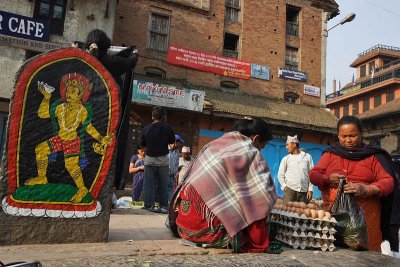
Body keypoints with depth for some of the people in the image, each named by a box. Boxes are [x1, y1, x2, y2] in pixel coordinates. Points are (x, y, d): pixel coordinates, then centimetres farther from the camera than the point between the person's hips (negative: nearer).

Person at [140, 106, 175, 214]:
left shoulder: (146, 128, -1)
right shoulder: (166, 128, -8)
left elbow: (142, 144, 5)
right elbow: (172, 141, 6)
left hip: (149, 159, 1)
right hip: (163, 159, -1)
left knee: (148, 183, 8)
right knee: (163, 184, 7)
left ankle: (149, 204, 9)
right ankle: (163, 206, 9)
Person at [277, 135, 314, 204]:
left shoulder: (307, 157, 10)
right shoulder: (286, 159, 12)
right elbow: (280, 175, 14)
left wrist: (310, 189, 1)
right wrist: (284, 186, 0)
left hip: (304, 191, 0)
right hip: (290, 189, 0)